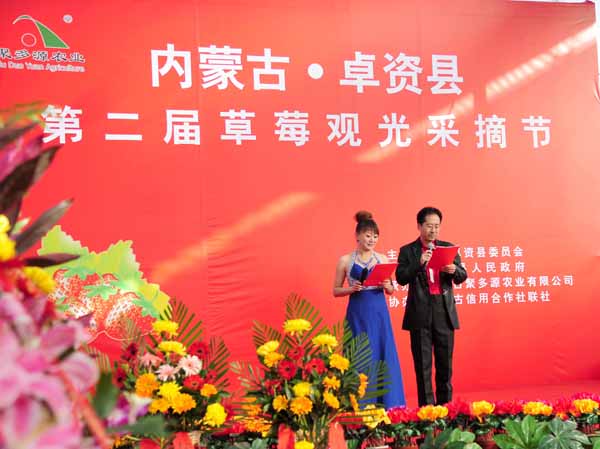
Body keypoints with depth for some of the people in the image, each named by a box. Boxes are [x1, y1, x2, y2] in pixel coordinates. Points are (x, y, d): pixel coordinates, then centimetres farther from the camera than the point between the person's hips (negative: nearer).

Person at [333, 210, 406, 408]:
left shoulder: (382, 259, 8)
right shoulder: (345, 260, 0)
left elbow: (391, 290, 14)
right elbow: (336, 290, 4)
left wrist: (387, 286, -8)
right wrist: (352, 289, -14)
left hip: (379, 312, 3)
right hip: (357, 313, -2)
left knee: (383, 355, 2)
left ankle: (387, 405, 10)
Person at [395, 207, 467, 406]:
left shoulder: (448, 247, 10)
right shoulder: (407, 251, 4)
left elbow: (462, 277, 7)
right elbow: (401, 278, -7)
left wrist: (454, 270, -15)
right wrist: (419, 263, -19)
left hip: (444, 311, 2)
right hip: (420, 313, -2)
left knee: (445, 361, 7)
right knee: (423, 362, 2)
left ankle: (445, 404, 16)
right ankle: (426, 405, 7)